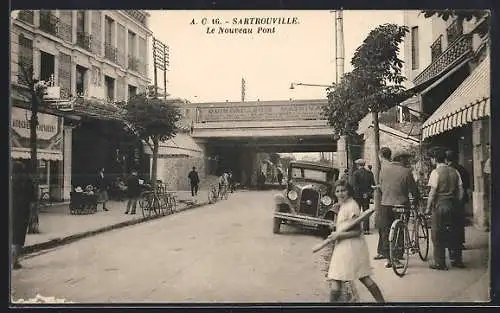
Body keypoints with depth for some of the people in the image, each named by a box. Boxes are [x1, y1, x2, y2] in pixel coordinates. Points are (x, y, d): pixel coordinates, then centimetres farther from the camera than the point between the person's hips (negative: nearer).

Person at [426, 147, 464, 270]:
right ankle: (457, 260, 23)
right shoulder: (454, 171, 6)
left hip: (439, 206, -6)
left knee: (437, 235, 3)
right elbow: (461, 191, 7)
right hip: (452, 205, 6)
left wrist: (428, 208, -8)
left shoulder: (435, 172, -12)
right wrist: (456, 203, 16)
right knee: (452, 233, 16)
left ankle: (440, 263, 7)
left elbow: (433, 192, -15)